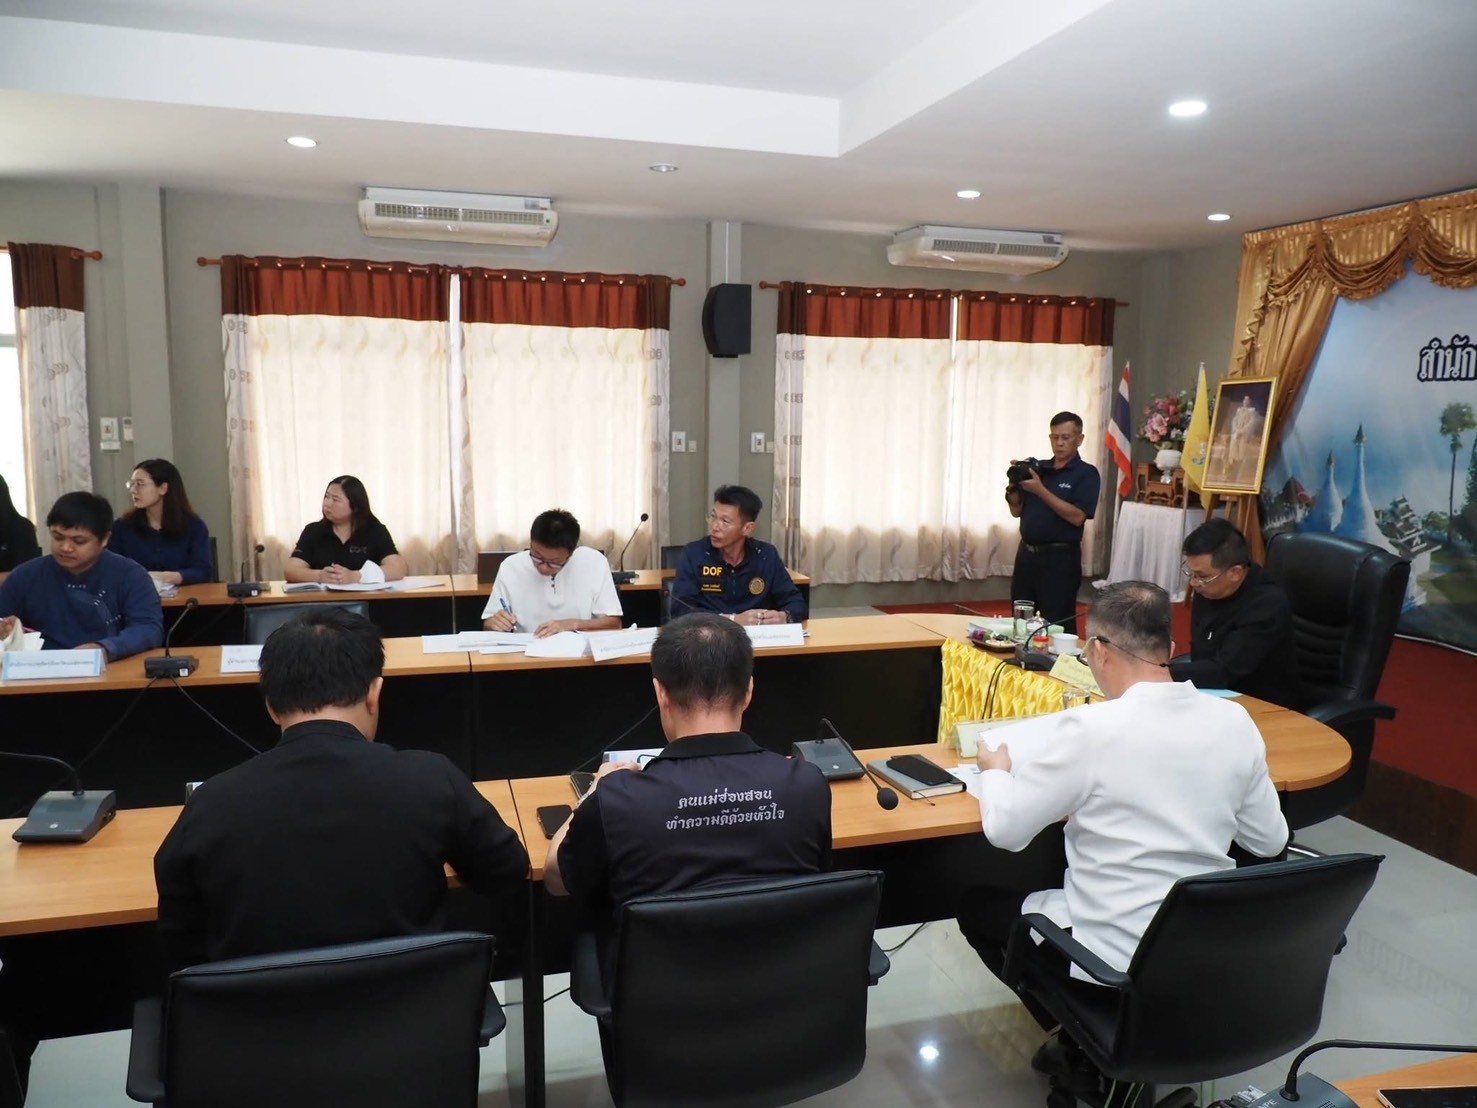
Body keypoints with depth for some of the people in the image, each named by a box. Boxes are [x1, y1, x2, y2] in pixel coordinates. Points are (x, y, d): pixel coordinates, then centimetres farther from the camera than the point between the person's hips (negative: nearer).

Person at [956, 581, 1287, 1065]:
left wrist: (995, 770, 6)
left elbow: (1004, 831, -13)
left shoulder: (1089, 729, -23)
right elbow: (1270, 843, 6)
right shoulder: (1236, 721, -6)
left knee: (976, 906, 19)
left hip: (1112, 959, -6)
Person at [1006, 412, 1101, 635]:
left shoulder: (1087, 473, -6)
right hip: (1027, 553, 6)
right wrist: (1013, 485, -7)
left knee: (1058, 625, -1)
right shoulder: (1038, 469, 10)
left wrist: (1041, 491, -20)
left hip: (1060, 558, -6)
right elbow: (1017, 511, 12)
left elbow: (1077, 517, -18)